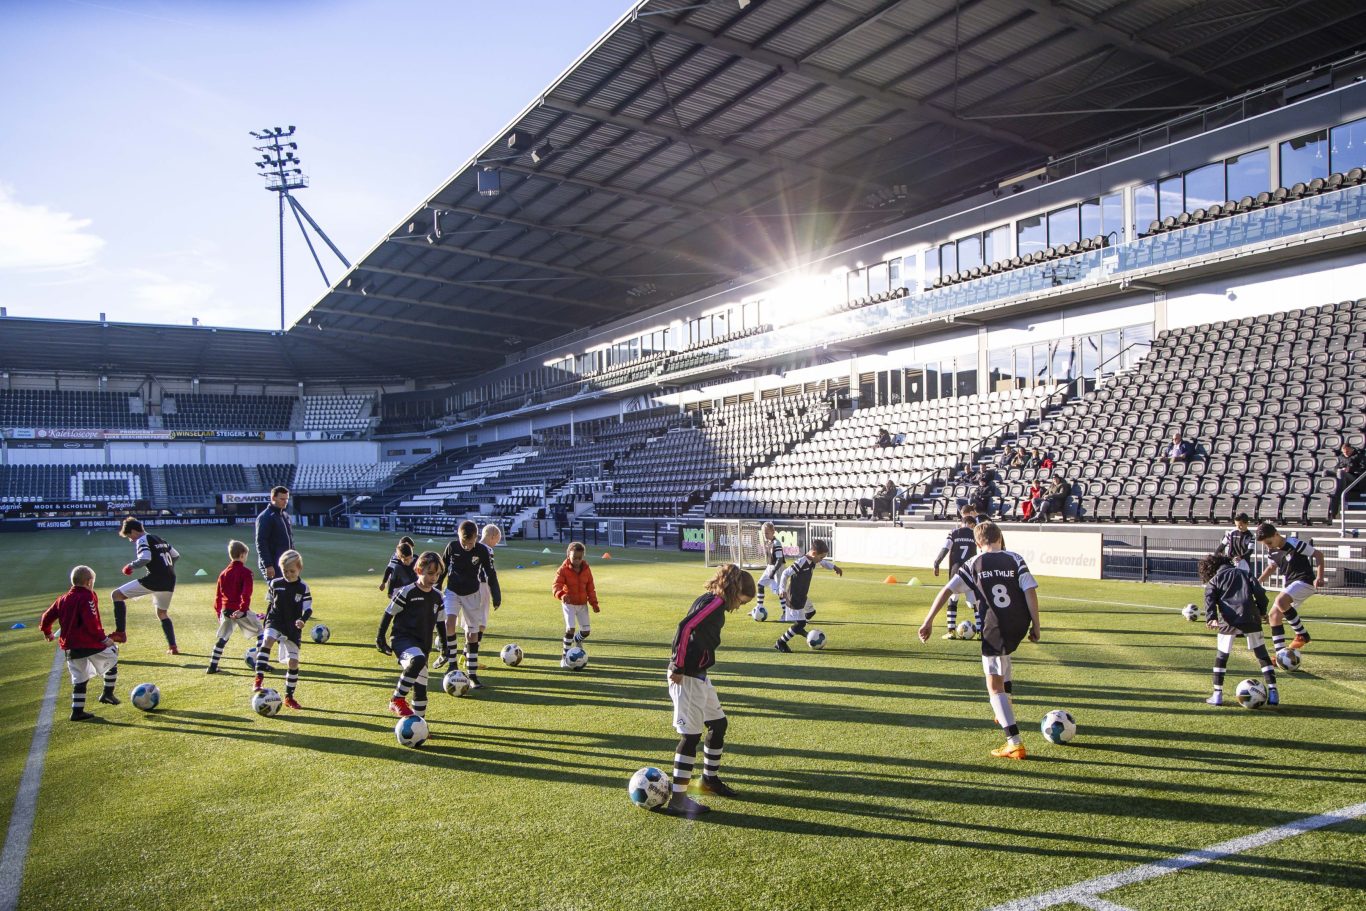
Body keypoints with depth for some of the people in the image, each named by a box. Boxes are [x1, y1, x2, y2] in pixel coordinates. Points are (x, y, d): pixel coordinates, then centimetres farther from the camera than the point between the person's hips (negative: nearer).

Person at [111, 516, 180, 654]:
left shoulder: (142, 540, -2)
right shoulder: (159, 539, 23)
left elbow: (145, 558, -20)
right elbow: (176, 555, 26)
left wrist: (130, 566, -4)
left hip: (154, 579, -8)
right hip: (170, 582, 8)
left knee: (117, 594, 1)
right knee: (162, 613, 25)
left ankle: (120, 633, -6)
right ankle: (173, 647, 20)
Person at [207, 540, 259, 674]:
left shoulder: (223, 574, 11)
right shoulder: (245, 572, -7)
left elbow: (218, 596, 15)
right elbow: (246, 594, -18)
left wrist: (218, 612, 23)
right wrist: (243, 610, -19)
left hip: (226, 611, 5)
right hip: (240, 611, -5)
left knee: (222, 638, 17)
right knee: (259, 633, 7)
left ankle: (212, 666, 13)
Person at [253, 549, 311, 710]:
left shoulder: (303, 587, -5)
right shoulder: (275, 584, 1)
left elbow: (308, 609, -9)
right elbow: (271, 604, 14)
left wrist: (303, 620, -29)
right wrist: (266, 622, 17)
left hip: (293, 628, 0)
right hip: (275, 622, 0)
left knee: (293, 662, 0)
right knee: (267, 641, -34)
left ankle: (289, 697, 14)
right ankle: (259, 678, -34)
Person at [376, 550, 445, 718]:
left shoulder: (437, 597, 8)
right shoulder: (407, 592, -10)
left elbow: (440, 623, 20)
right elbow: (388, 614, -2)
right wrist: (380, 637, -1)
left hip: (422, 645, 6)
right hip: (402, 639, -6)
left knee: (421, 686, 6)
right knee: (418, 660, -37)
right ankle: (397, 700, -23)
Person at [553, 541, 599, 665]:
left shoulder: (586, 569, 0)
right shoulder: (563, 570, -13)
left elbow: (590, 587, 7)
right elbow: (556, 586, -24)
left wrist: (594, 603, 3)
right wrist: (561, 595, -44)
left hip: (582, 603, 4)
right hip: (569, 603, -4)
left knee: (586, 630, 5)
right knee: (571, 628, -18)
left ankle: (576, 640, 42)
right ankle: (564, 657, -5)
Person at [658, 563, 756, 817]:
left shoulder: (711, 602, 14)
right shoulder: (715, 602, -15)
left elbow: (692, 630, 17)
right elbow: (685, 627, -26)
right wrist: (678, 667, -21)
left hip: (699, 676, 10)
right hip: (687, 677, -10)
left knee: (719, 724, 20)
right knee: (691, 735, -5)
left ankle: (710, 779, 35)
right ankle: (677, 800, 1)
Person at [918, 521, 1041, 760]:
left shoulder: (973, 565, 3)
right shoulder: (1015, 559, 5)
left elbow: (946, 591, -5)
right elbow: (1030, 591, -6)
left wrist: (928, 622, -3)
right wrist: (1035, 625, 1)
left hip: (994, 630, -4)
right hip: (1019, 626, 4)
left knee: (995, 687, 3)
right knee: (1003, 653, 37)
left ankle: (1015, 744, -5)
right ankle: (1005, 711, 38)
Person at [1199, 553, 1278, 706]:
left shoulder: (1214, 580, 13)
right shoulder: (1245, 573, 21)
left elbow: (1210, 599, -4)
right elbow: (1260, 592, 9)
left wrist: (1211, 618, -15)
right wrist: (1262, 612, 19)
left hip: (1229, 621, -2)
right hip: (1251, 619, 2)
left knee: (1221, 656, 11)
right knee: (1262, 655, 13)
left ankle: (1217, 695, 10)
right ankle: (1272, 693, 8)